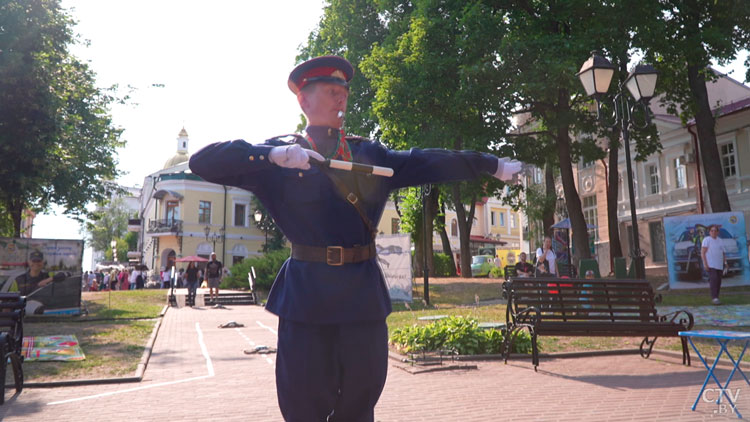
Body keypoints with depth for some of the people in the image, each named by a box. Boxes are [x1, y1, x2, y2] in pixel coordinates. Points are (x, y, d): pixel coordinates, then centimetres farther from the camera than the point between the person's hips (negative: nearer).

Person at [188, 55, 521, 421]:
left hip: (363, 293, 3)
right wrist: (272, 155, -19)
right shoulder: (278, 157, 4)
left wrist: (491, 164, -6)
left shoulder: (368, 153, 13)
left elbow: (425, 163, 4)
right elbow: (202, 163, -5)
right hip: (306, 293, -2)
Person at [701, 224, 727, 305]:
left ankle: (716, 297, 13)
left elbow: (723, 252, 20)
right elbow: (702, 253, -10)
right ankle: (714, 298, -23)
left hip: (719, 265, 6)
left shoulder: (720, 241, 15)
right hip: (710, 264, -6)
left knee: (718, 281, 5)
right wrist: (705, 264, -18)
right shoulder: (706, 240, -5)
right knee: (713, 279, -20)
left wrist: (725, 261, 5)